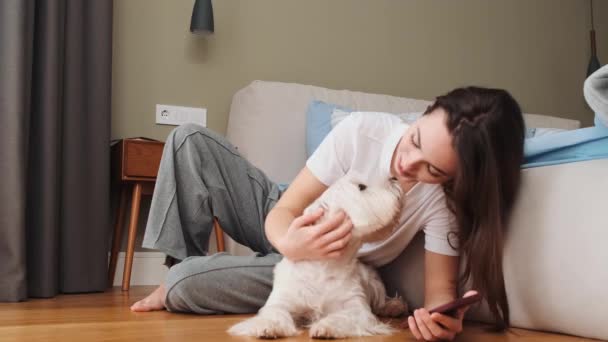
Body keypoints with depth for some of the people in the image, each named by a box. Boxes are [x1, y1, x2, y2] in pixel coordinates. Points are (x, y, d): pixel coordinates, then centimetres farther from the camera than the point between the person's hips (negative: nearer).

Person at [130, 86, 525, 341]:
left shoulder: (445, 198, -28)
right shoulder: (361, 130, -26)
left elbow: (442, 286, -21)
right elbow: (285, 211, -22)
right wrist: (290, 242, -46)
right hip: (286, 227, 3)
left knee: (185, 283, -27)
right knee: (191, 141, -13)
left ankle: (180, 275, 12)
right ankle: (181, 260, 4)